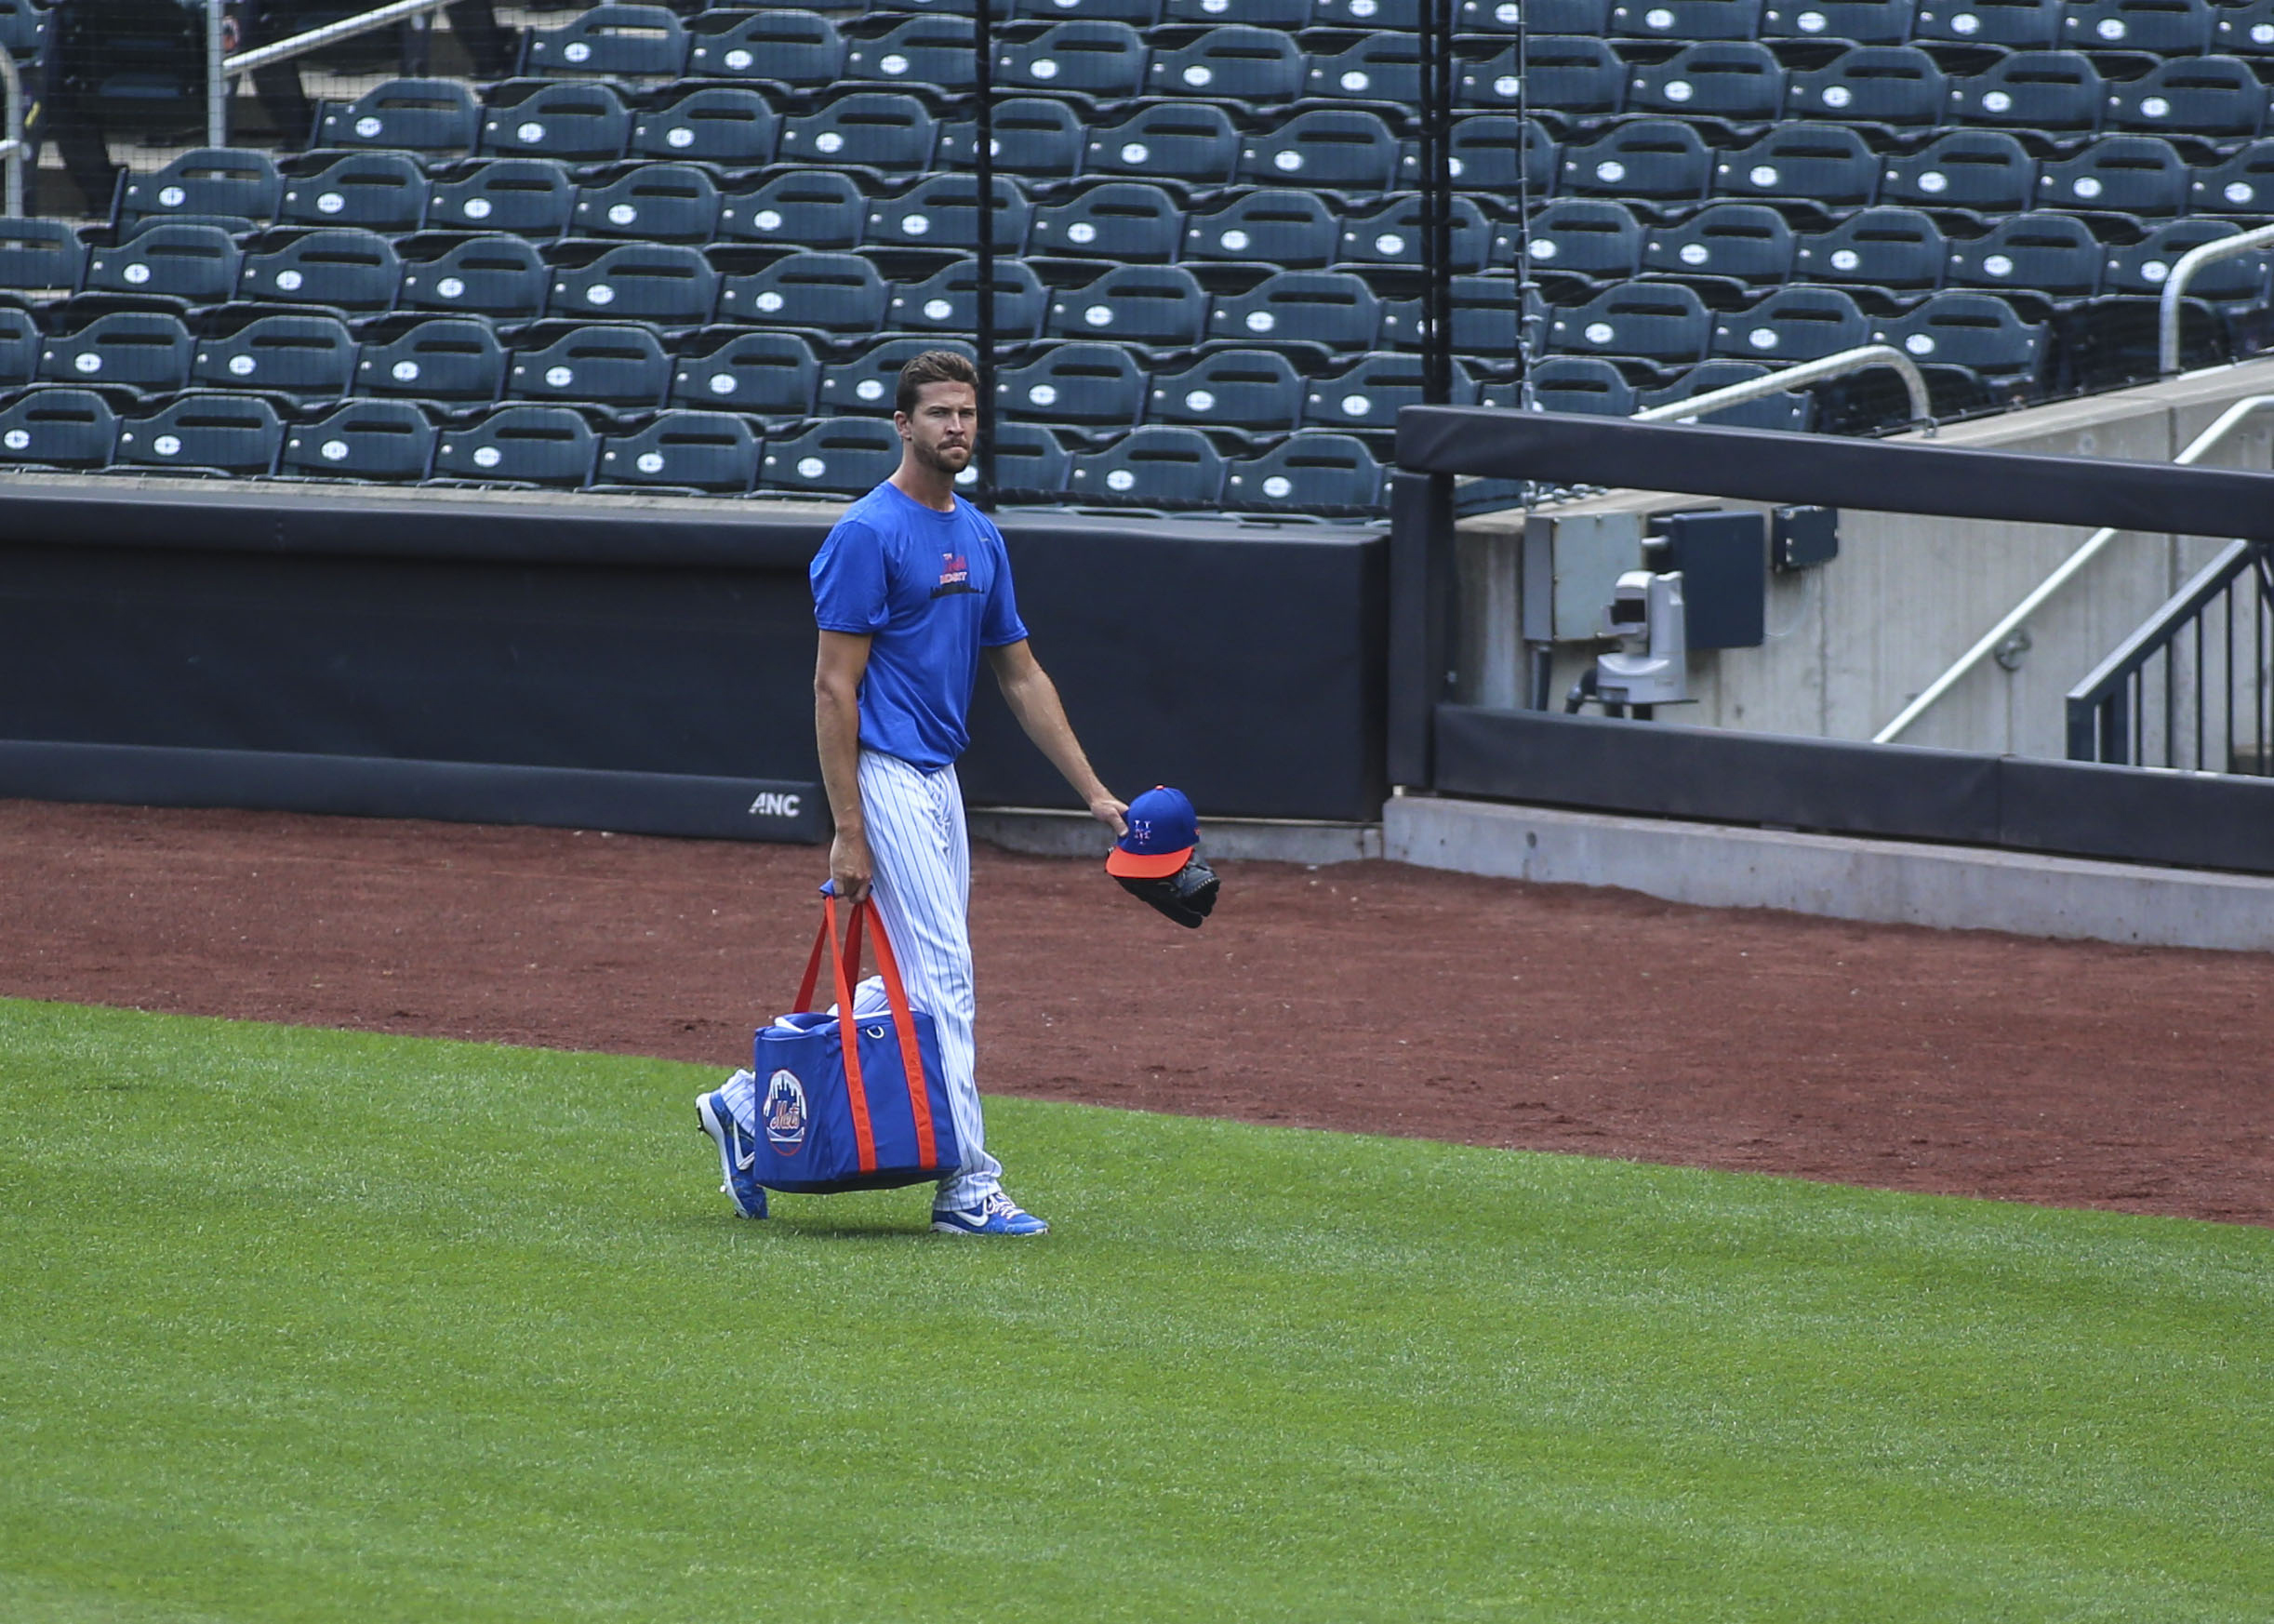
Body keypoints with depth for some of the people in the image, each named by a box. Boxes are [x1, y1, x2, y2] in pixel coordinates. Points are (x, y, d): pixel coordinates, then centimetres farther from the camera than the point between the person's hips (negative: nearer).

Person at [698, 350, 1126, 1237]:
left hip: (939, 781, 9)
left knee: (913, 984, 12)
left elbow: (1021, 675, 18)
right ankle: (967, 1186, -6)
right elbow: (835, 685, -16)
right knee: (943, 979, -9)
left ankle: (752, 1109, 23)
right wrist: (848, 831, -21)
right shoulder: (868, 534, -13)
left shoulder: (979, 536, 13)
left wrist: (1092, 791, 12)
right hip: (887, 780, -9)